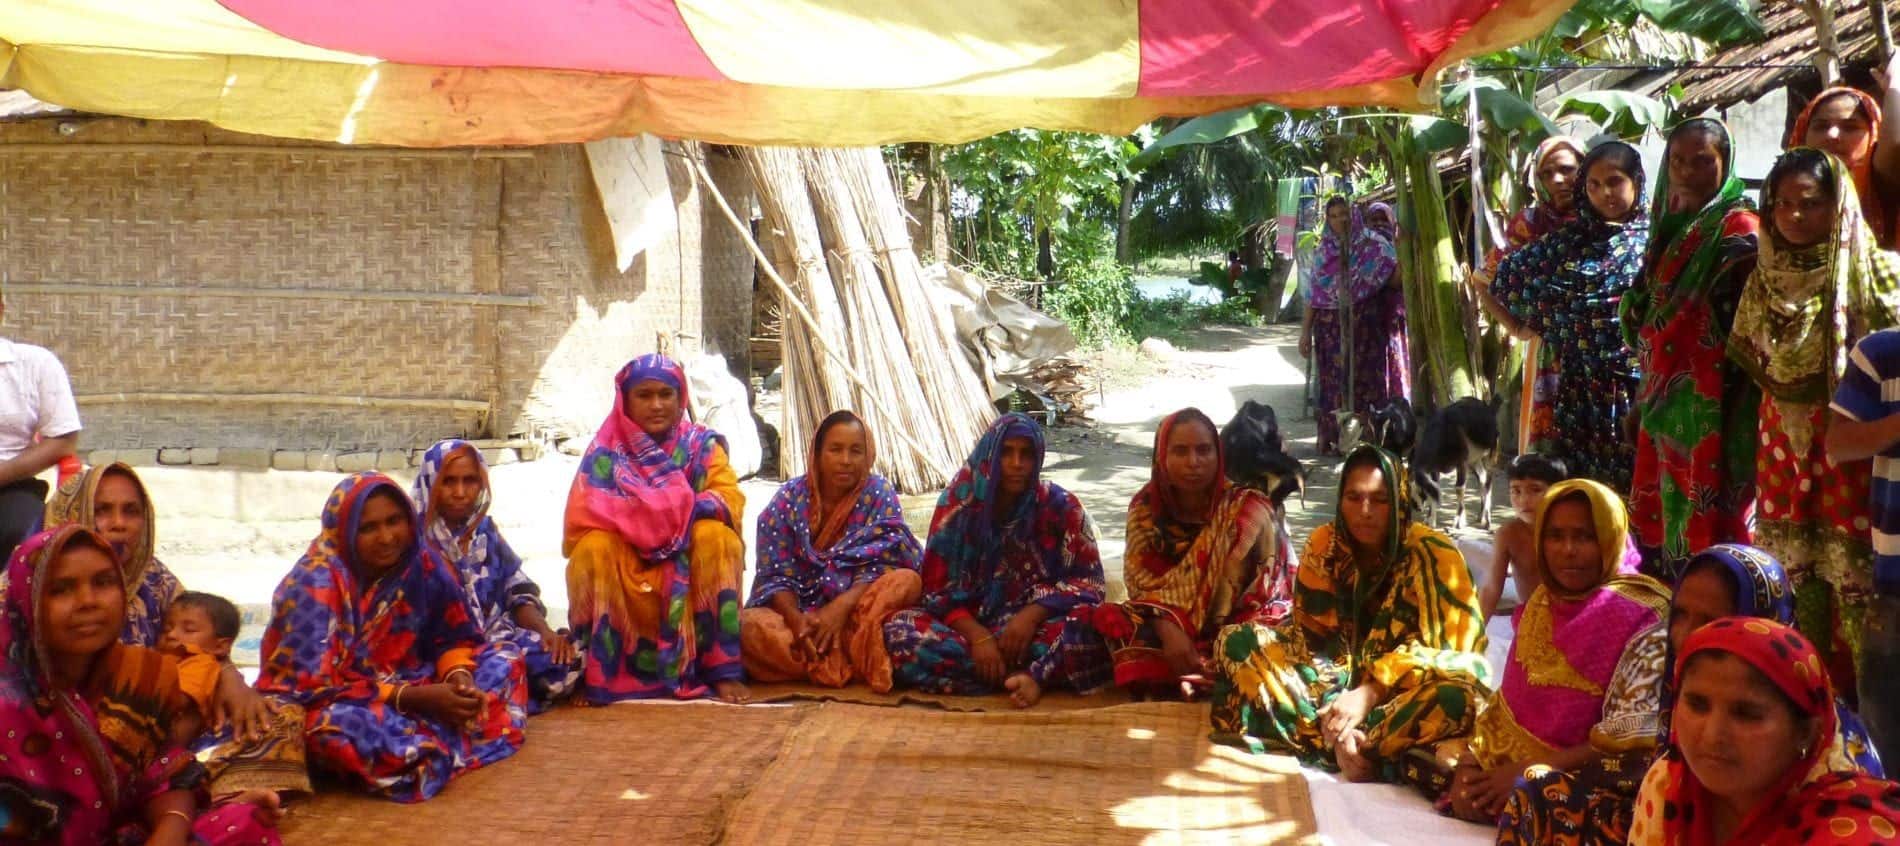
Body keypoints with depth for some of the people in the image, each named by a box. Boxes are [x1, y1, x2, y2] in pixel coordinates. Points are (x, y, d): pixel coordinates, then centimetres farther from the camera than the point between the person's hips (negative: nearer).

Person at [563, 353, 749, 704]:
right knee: (594, 547, -28)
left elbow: (731, 500, -15)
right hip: (625, 575, 0)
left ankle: (723, 670, -22)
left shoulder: (701, 444, 0)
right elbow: (580, 518, -17)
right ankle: (596, 673, -17)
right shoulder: (606, 451, -3)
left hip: (690, 575, 1)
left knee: (715, 535, -27)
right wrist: (678, 504, -21)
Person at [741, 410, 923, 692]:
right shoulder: (789, 499, 0)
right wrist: (796, 619, -26)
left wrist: (841, 606, -27)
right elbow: (775, 576, -5)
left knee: (906, 581, -29)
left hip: (855, 611, -1)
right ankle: (860, 663, -28)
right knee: (747, 625, -30)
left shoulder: (879, 494, -1)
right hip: (799, 612, 1)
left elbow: (884, 565, -10)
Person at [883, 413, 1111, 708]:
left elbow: (1089, 583, -4)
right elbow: (938, 589, -3)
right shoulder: (957, 504, -1)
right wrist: (978, 637, -21)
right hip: (972, 625, 1)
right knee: (897, 630, -29)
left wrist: (1032, 615, -21)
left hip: (1037, 626, -1)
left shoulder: (1060, 506, -1)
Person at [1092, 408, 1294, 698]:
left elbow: (1264, 591, -14)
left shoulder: (1247, 509, -12)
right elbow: (1143, 581, -5)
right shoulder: (1145, 507, -2)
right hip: (1172, 626, 3)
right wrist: (1169, 630, -27)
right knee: (1111, 621, -25)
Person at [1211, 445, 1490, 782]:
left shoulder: (1432, 555, -13)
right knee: (1236, 641, -16)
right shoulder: (1324, 544, -4)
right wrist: (1333, 708, -22)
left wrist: (1369, 694, -24)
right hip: (1339, 681, 4)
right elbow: (1313, 637, -6)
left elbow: (1436, 648, -14)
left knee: (1457, 698, -38)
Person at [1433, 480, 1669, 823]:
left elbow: (1631, 737, -19)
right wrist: (1468, 762, -5)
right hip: (1505, 766, 7)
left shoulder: (1639, 619, -14)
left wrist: (1531, 773, -20)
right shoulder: (1543, 601, 8)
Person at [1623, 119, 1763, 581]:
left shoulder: (1738, 227, -7)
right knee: (1659, 521, 12)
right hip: (1664, 402, 8)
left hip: (1711, 405, -8)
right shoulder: (1673, 227, 18)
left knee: (1704, 523, -6)